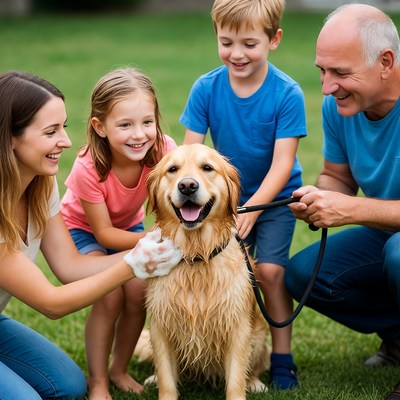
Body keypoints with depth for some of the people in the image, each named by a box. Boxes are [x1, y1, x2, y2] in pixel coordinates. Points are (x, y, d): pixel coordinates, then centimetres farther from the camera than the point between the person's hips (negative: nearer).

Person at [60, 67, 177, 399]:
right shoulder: (89, 168, -36)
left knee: (139, 293, -14)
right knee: (110, 297, -20)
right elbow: (104, 234, -27)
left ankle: (120, 370, 12)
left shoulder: (163, 150, -30)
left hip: (129, 225, 3)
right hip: (83, 229, -3)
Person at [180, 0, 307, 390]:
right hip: (229, 197, 3)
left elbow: (282, 163, -21)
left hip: (275, 197, -3)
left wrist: (251, 209, -30)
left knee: (268, 270, -12)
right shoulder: (206, 88, -13)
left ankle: (282, 358, 4)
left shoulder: (287, 94, -20)